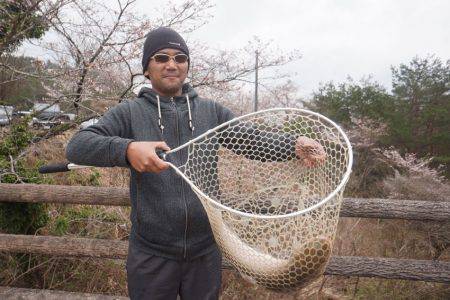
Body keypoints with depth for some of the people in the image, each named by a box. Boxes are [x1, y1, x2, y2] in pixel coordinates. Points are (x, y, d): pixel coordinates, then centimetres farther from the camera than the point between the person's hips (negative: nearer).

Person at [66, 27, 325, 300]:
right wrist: (126, 149, -34)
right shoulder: (129, 113, -2)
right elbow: (77, 145, -14)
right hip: (152, 255, -1)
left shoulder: (213, 112, 4)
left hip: (206, 251, 2)